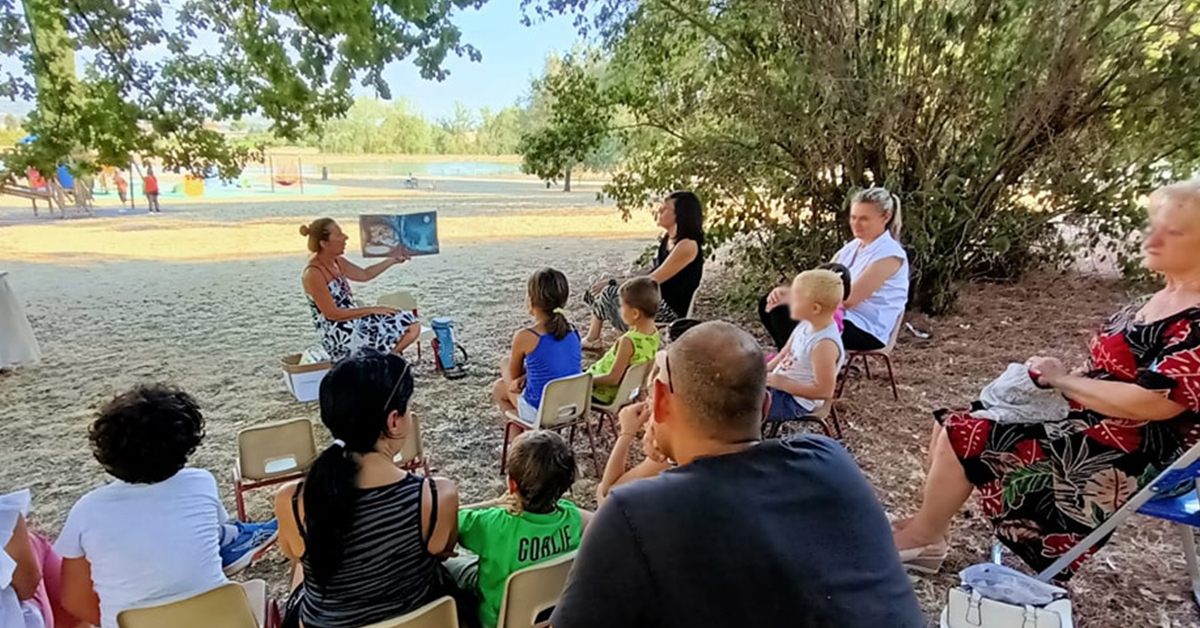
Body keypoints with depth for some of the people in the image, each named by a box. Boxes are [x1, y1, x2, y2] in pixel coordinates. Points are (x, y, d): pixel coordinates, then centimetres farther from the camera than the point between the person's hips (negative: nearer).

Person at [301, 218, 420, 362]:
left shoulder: (337, 262, 7)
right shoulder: (313, 274, -18)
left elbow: (364, 274, 23)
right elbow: (333, 314, -20)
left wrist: (392, 260, 15)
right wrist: (371, 310, -17)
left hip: (355, 321, 9)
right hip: (338, 337, -9)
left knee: (412, 327, -1)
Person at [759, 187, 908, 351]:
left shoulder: (890, 254, -14)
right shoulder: (852, 247, 12)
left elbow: (848, 299, -23)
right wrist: (787, 291, -15)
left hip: (867, 330, -8)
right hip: (843, 317, 8)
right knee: (772, 305, -3)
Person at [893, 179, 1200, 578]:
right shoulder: (1163, 298, 10)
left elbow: (1150, 403, -27)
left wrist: (1063, 379, -14)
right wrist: (1056, 378, 0)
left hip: (1125, 457, -9)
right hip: (1089, 422, 10)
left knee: (964, 436, -17)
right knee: (951, 425, 0)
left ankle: (922, 539, 3)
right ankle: (926, 528, 8)